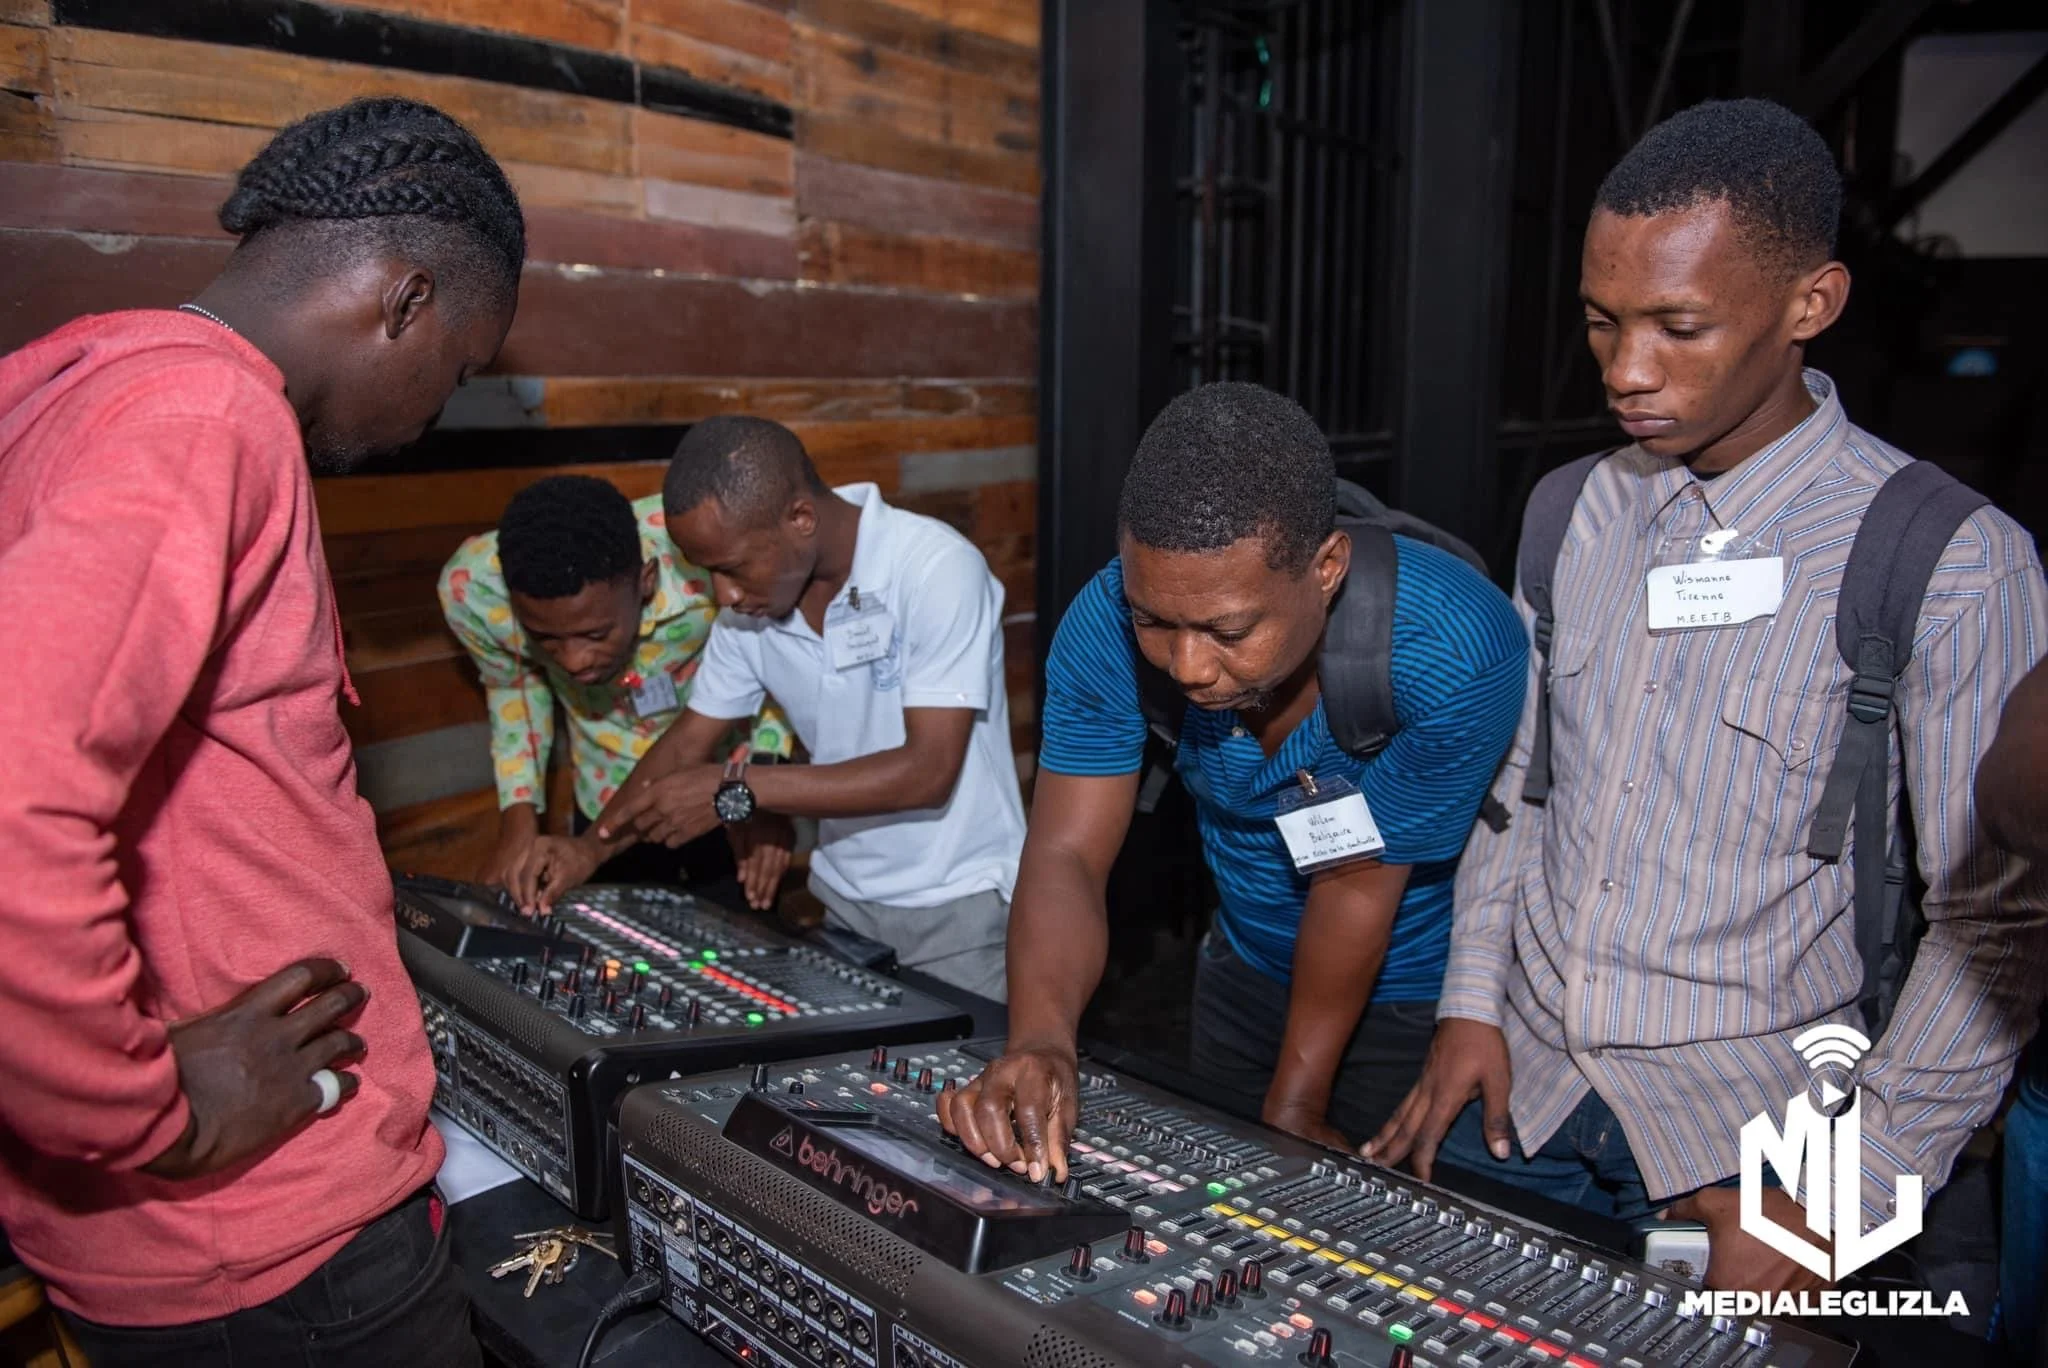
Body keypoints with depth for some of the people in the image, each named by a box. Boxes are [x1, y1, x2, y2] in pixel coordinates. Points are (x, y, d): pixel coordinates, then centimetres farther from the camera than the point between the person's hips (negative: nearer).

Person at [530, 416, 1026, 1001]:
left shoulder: (937, 569, -21)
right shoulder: (748, 604, -2)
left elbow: (928, 771, -25)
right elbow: (688, 742, 8)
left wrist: (737, 790, -24)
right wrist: (591, 847, -4)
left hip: (957, 909, -5)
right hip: (843, 904, 5)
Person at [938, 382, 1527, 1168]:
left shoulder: (1456, 652, -35)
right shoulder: (1110, 623, -24)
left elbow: (1360, 882, -25)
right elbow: (1067, 856, -24)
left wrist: (1294, 1107, -14)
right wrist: (1039, 1039, -42)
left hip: (1422, 1001, -3)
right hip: (1249, 973, 4)